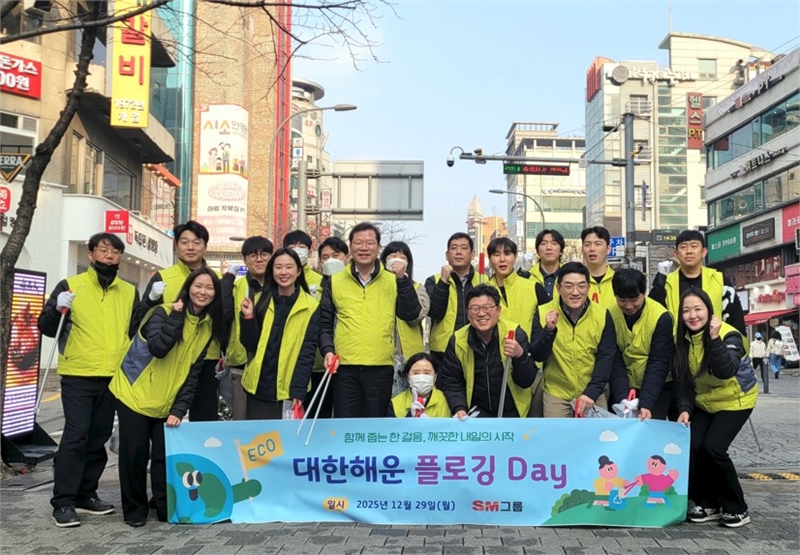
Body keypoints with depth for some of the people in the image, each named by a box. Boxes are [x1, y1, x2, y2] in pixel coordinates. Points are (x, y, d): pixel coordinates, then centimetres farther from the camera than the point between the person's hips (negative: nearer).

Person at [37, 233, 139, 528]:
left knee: (99, 438, 9)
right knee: (76, 436, -9)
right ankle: (63, 502, -3)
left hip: (114, 377, 4)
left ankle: (86, 494, 21)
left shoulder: (130, 292, 10)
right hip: (78, 376, -4)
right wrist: (57, 308, -21)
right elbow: (47, 328, -1)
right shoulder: (70, 285, 0)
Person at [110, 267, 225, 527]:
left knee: (166, 455, 0)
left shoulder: (208, 327, 2)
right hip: (135, 394, -4)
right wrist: (176, 316, -25)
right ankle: (135, 509, 17)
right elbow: (158, 348, -31)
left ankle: (167, 508, 15)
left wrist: (180, 408, -7)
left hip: (167, 402, 4)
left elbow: (193, 373, 1)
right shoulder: (163, 313, -13)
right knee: (135, 454, 1)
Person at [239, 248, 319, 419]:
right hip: (259, 390, 2)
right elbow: (251, 345, 3)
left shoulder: (310, 306, -3)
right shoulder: (261, 301, 6)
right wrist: (248, 317, -12)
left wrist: (298, 390, -13)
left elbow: (307, 352, -6)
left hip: (290, 391, -2)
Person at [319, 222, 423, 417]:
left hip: (381, 367, 1)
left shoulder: (393, 281, 8)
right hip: (344, 367, 0)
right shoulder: (335, 282, 7)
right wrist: (327, 350, -7)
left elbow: (411, 314, -3)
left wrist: (403, 279, -10)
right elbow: (324, 323, 8)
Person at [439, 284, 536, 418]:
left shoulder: (516, 334, -14)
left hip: (512, 410, -1)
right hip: (478, 409, 1)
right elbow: (451, 381, 2)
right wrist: (459, 408, -14)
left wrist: (520, 356, -32)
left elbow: (526, 382, -14)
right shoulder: (458, 340, -7)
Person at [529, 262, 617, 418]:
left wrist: (592, 392, -17)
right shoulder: (543, 313, -10)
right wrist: (549, 330, -28)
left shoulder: (602, 315, -8)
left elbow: (606, 357, -7)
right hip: (556, 392, -1)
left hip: (593, 393, 1)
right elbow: (537, 356, -12)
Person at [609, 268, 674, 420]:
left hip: (657, 388, -2)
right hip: (624, 388, 3)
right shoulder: (610, 315, -12)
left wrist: (646, 403, -30)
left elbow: (658, 364, -20)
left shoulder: (661, 317, -19)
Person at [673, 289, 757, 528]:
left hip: (735, 401, -5)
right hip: (703, 403, 5)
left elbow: (726, 372, -37)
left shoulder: (728, 335, -22)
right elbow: (684, 380, -3)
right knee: (692, 447, -13)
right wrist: (685, 408, -17)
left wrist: (714, 338, -44)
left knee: (712, 448, -20)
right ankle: (708, 504, 7)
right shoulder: (683, 339, -6)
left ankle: (736, 508, -1)